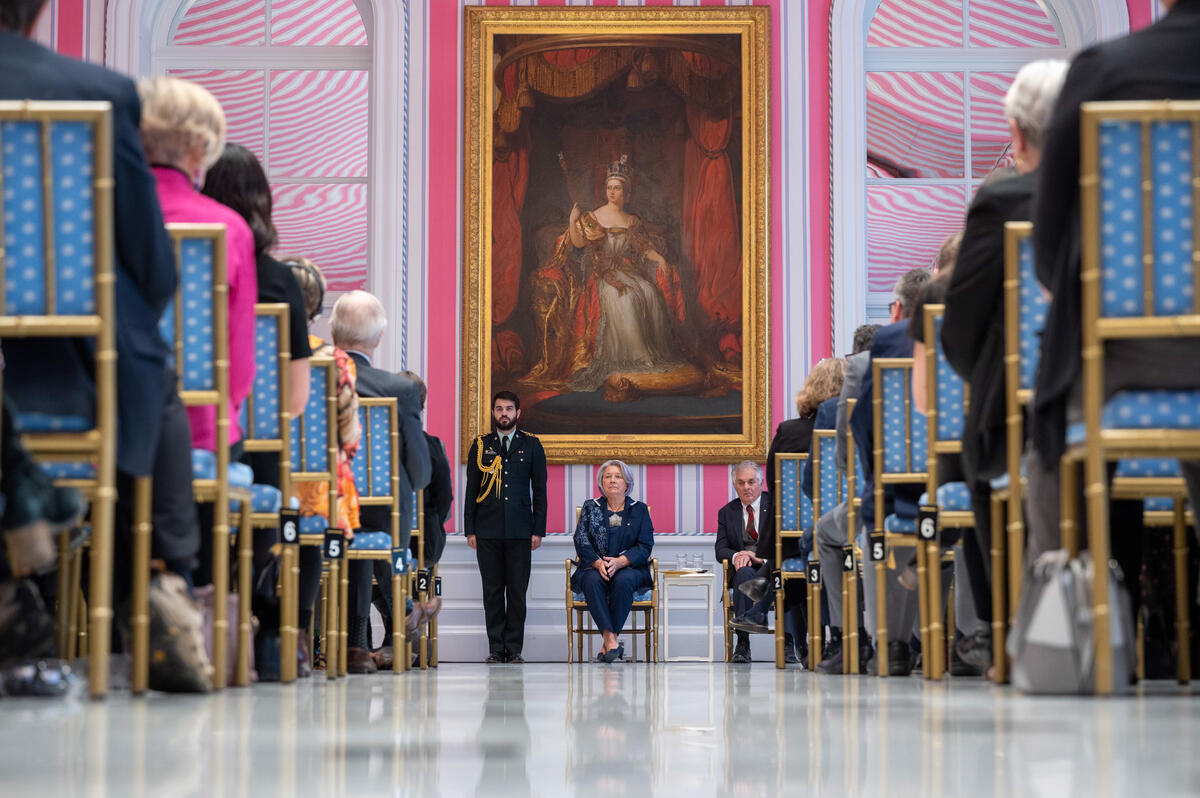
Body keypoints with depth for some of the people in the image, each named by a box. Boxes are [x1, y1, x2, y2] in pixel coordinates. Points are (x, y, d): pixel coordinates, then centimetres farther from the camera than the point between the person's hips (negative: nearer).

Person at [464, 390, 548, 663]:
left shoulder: (531, 445, 7)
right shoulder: (480, 446, 9)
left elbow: (539, 490, 6)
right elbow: (471, 490, 9)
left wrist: (538, 530, -1)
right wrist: (470, 530, 2)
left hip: (519, 530, -1)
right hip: (487, 531, 1)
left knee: (517, 592, 0)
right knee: (492, 591, 2)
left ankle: (514, 648, 5)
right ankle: (495, 649, 7)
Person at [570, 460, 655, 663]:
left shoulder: (639, 509, 11)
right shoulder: (590, 507, 14)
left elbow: (645, 546, 0)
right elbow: (581, 542, 2)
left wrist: (619, 562, -18)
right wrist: (598, 563, -18)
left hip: (629, 568, -1)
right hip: (594, 568, 1)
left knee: (623, 580, -36)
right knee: (593, 580, -35)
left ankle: (609, 643, -34)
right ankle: (610, 639, -44)